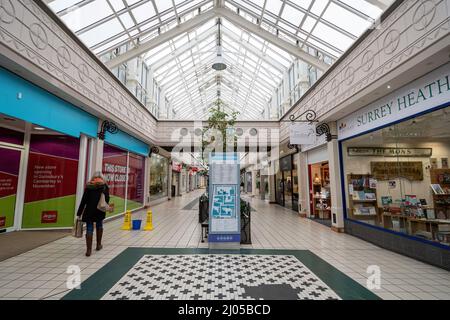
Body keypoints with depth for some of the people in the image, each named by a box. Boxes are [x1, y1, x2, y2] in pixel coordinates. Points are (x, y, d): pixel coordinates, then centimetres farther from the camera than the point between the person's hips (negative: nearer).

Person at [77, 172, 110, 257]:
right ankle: (98, 245, 31)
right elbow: (107, 199, -3)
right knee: (99, 226, 21)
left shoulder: (89, 186, 2)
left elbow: (83, 200, -1)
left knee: (89, 229, 5)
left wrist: (79, 213, 3)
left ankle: (89, 249, 3)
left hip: (89, 211, 0)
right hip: (100, 211, 0)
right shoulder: (104, 186, 1)